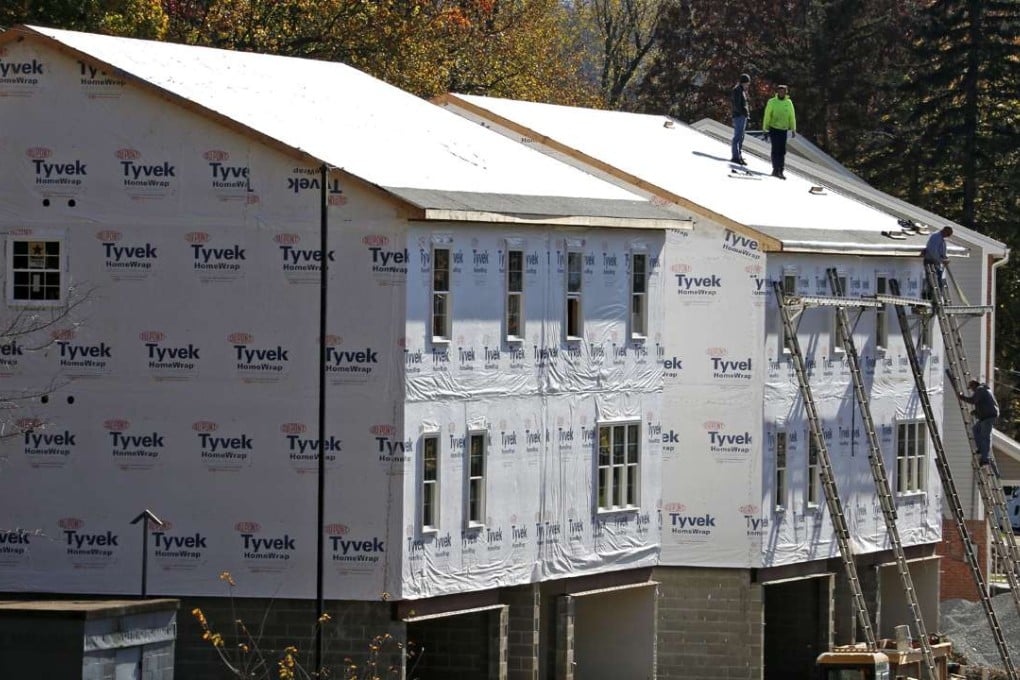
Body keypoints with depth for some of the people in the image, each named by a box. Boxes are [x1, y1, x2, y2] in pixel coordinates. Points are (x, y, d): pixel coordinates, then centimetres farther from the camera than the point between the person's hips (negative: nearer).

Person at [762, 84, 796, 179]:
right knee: (776, 149, -7)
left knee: (782, 151, 1)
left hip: (784, 130, 3)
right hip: (774, 129, -3)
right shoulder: (772, 102, -2)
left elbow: (792, 117, 10)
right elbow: (767, 116, 0)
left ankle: (780, 170, 5)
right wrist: (765, 128, -2)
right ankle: (776, 169, -4)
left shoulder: (788, 103, 6)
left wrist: (793, 129, 6)